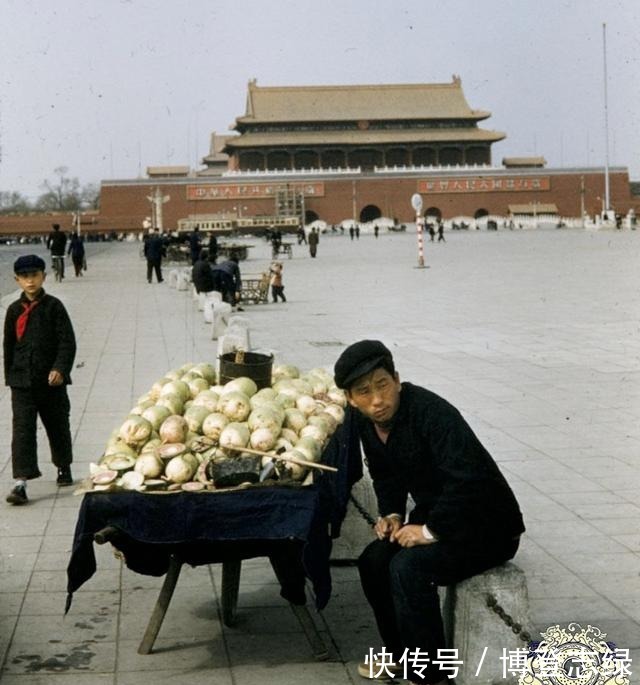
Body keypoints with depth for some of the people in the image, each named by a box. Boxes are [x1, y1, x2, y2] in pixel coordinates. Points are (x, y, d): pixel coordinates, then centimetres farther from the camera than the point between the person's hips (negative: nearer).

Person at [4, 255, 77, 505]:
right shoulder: (14, 310, 4)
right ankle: (20, 482, -13)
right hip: (22, 382, 1)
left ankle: (64, 467, 37)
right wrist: (10, 376, 11)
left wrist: (60, 368, -20)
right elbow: (8, 345, 12)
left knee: (58, 426, 15)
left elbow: (67, 342, -8)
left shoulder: (53, 306, -5)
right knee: (22, 429, -9)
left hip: (51, 380, -1)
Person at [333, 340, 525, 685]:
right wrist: (391, 515, 0)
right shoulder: (361, 420, -1)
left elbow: (468, 478, -36)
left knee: (408, 567, -26)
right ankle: (400, 652, 22)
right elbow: (385, 475, 17)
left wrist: (430, 530, -27)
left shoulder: (430, 412, -27)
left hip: (488, 525, -9)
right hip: (434, 512, 9)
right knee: (373, 561, 0)